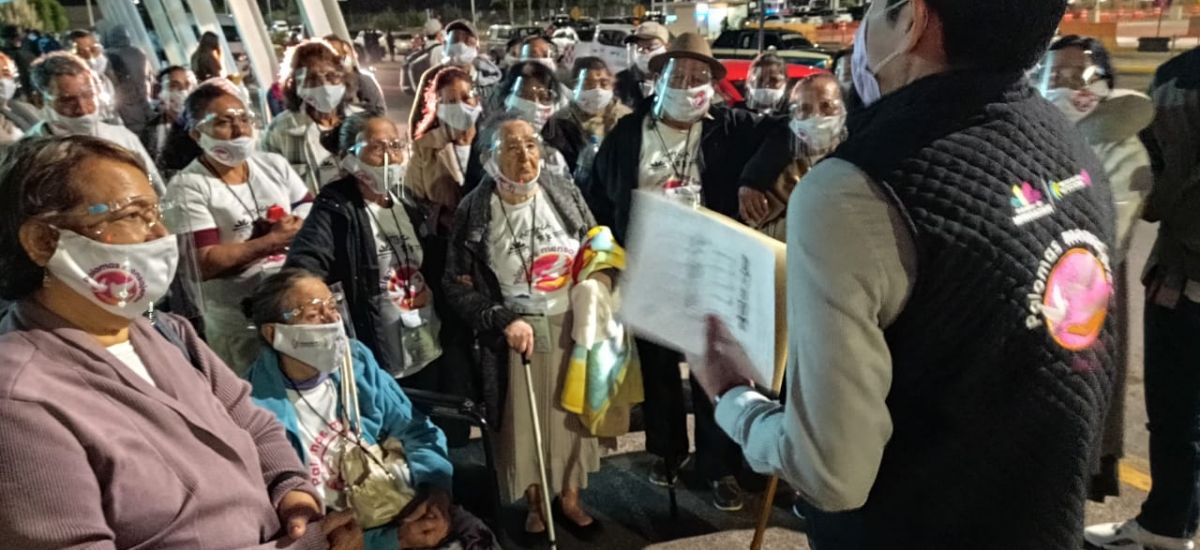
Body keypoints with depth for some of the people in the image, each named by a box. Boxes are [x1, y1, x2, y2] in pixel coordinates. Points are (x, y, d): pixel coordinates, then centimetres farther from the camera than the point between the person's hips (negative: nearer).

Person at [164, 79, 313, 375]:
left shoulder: (274, 164, 5)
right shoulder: (188, 186, -11)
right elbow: (205, 263, -18)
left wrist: (298, 227, -17)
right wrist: (273, 241, -17)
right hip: (239, 322, -4)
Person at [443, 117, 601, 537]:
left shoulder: (564, 193, -4)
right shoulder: (474, 211, -10)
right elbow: (457, 283, -7)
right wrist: (504, 320, -17)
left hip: (573, 323, 2)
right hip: (517, 330, -2)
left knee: (574, 412, 14)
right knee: (524, 419, 10)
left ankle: (570, 499, 36)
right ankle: (535, 503, 34)